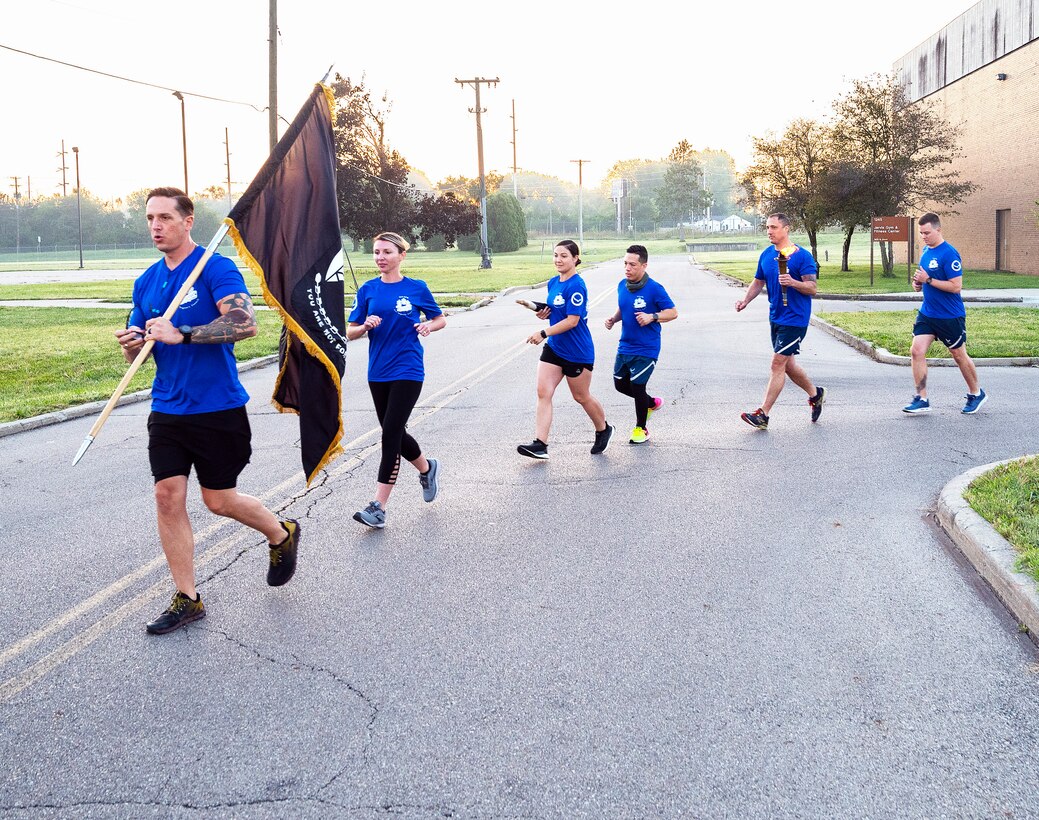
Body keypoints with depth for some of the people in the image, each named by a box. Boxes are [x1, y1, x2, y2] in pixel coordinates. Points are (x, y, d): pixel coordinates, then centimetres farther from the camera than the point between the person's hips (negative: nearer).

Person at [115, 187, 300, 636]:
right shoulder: (146, 282, 10)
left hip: (218, 409, -6)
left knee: (219, 500, 4)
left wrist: (180, 334, -28)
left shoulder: (216, 268, -10)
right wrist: (130, 343, -9)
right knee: (168, 496, 1)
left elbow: (245, 322, -26)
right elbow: (138, 352, 15)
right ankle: (187, 599, 13)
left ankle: (283, 534, 33)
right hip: (167, 410, 6)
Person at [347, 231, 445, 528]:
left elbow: (441, 319, 10)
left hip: (408, 372, -4)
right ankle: (427, 468, 43)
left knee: (391, 433, -12)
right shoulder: (367, 290, 4)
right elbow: (350, 333, 5)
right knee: (394, 432, 13)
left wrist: (428, 325, -11)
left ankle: (379, 507, -10)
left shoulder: (416, 288, -2)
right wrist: (365, 326, -16)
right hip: (378, 373, 5)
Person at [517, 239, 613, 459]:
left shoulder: (576, 286, -19)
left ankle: (603, 430, 35)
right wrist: (544, 312, 0)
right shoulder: (553, 282, 7)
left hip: (577, 352, -8)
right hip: (554, 348, 8)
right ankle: (540, 444, -7)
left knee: (581, 397, 9)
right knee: (543, 392, -5)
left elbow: (572, 320, -23)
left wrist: (543, 333, -25)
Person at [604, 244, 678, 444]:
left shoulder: (654, 288, -16)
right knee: (620, 384, 12)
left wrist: (652, 317, -26)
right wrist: (613, 319, 0)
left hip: (646, 349, -7)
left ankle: (641, 428, 20)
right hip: (625, 346, 7)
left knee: (636, 386, -3)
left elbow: (673, 312, -12)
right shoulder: (622, 285, 3)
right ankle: (652, 402, 39)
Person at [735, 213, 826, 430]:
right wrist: (745, 300, 1)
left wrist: (792, 282, -30)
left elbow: (812, 288, -13)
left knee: (778, 363, -9)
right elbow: (758, 282, 18)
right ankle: (815, 394, 37)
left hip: (795, 319, -8)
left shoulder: (802, 256, -11)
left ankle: (763, 414, -7)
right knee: (787, 364, 15)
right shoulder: (766, 255, 8)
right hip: (775, 318, 8)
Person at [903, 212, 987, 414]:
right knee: (917, 351, -6)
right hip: (927, 313, 7)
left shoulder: (949, 254, -18)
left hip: (950, 316, -7)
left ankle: (976, 394, 29)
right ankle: (921, 399, 1)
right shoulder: (926, 251, 8)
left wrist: (928, 280, -23)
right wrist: (919, 283, 0)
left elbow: (956, 286, -22)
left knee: (959, 355, 8)